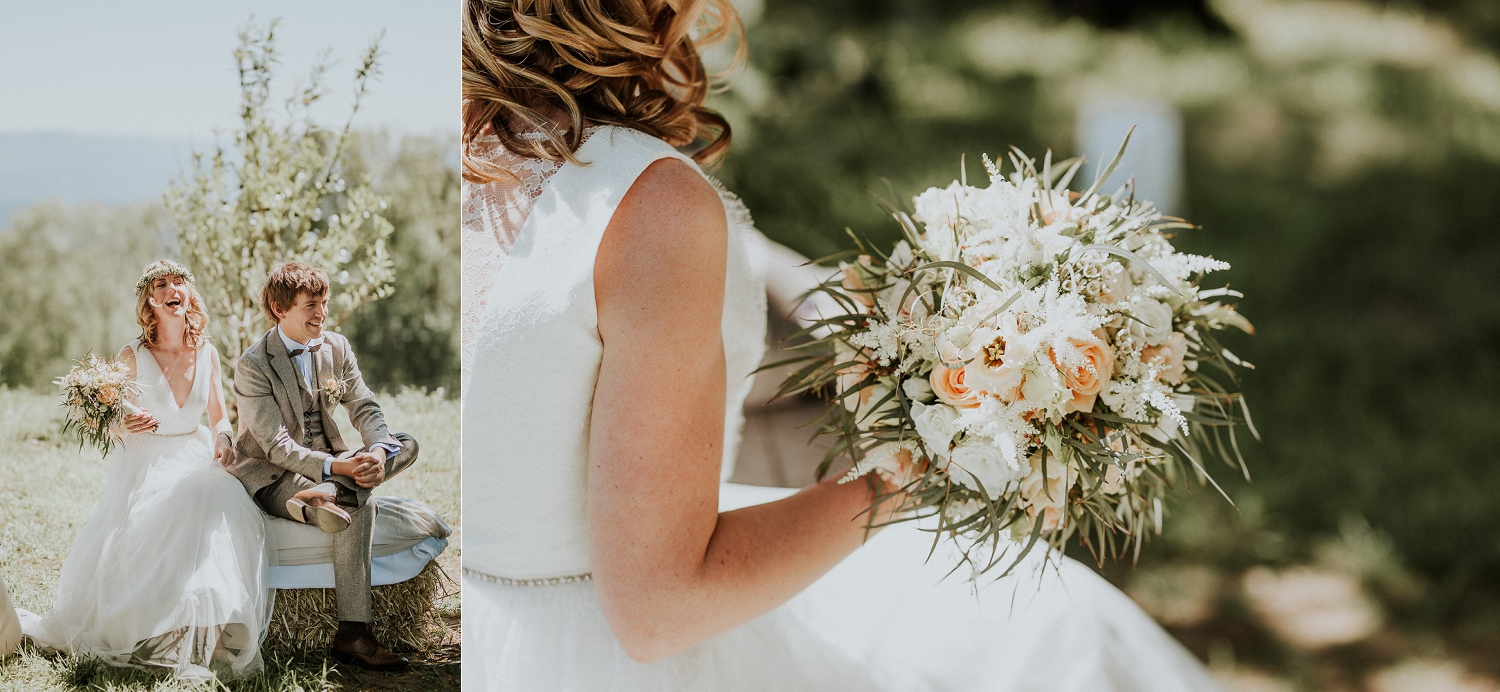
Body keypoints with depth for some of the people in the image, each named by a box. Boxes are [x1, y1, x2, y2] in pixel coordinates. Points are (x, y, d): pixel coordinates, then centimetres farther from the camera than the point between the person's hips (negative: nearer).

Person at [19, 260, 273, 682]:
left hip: (195, 459, 2)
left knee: (223, 507, -30)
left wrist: (224, 438, -6)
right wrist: (127, 426, -20)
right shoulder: (133, 357, -2)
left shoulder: (208, 354, 7)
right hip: (145, 464, -2)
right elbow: (112, 425, 3)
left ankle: (212, 631, -28)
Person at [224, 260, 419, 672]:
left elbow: (364, 408, 0)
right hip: (273, 478, -7)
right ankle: (352, 636, -29)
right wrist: (335, 467, -35)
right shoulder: (254, 365, -16)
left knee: (407, 446, -13)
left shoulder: (336, 347, 3)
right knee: (359, 508, -32)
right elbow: (277, 447, -21)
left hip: (328, 459, 7)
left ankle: (324, 496, -33)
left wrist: (378, 451, -23)